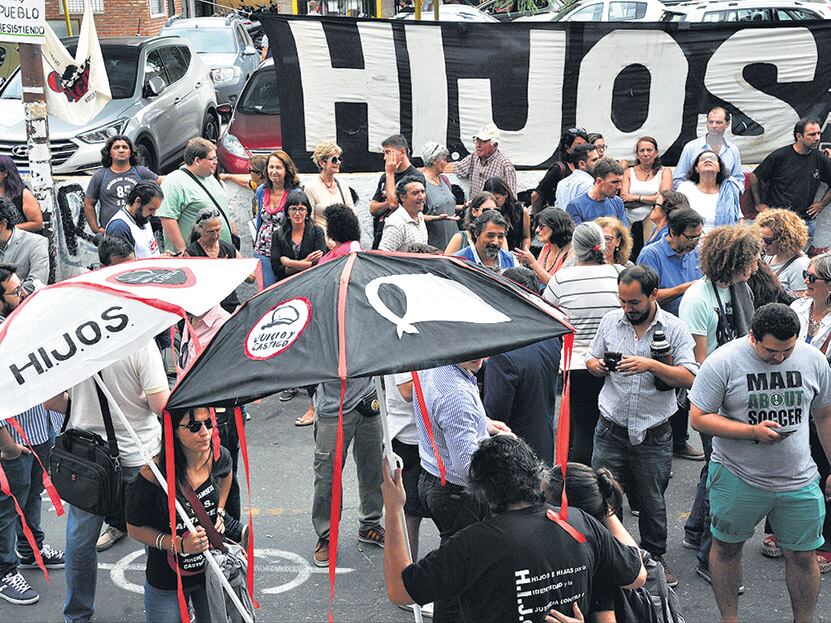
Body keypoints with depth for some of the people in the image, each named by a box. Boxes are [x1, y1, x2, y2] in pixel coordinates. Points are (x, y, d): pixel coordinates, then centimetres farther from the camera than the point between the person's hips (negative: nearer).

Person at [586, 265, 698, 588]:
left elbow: (689, 378, -12)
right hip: (611, 430, 2)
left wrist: (651, 364, -25)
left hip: (654, 436, -2)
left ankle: (655, 556, 32)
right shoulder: (610, 321, 2)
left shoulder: (674, 328, -6)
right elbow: (591, 359, 13)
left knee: (653, 501, 12)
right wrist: (596, 365, -11)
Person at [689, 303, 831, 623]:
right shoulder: (723, 361, -15)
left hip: (798, 480, 2)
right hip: (737, 477, -2)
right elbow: (699, 417, -13)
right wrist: (753, 431, -22)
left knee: (802, 556, 9)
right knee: (726, 547, 13)